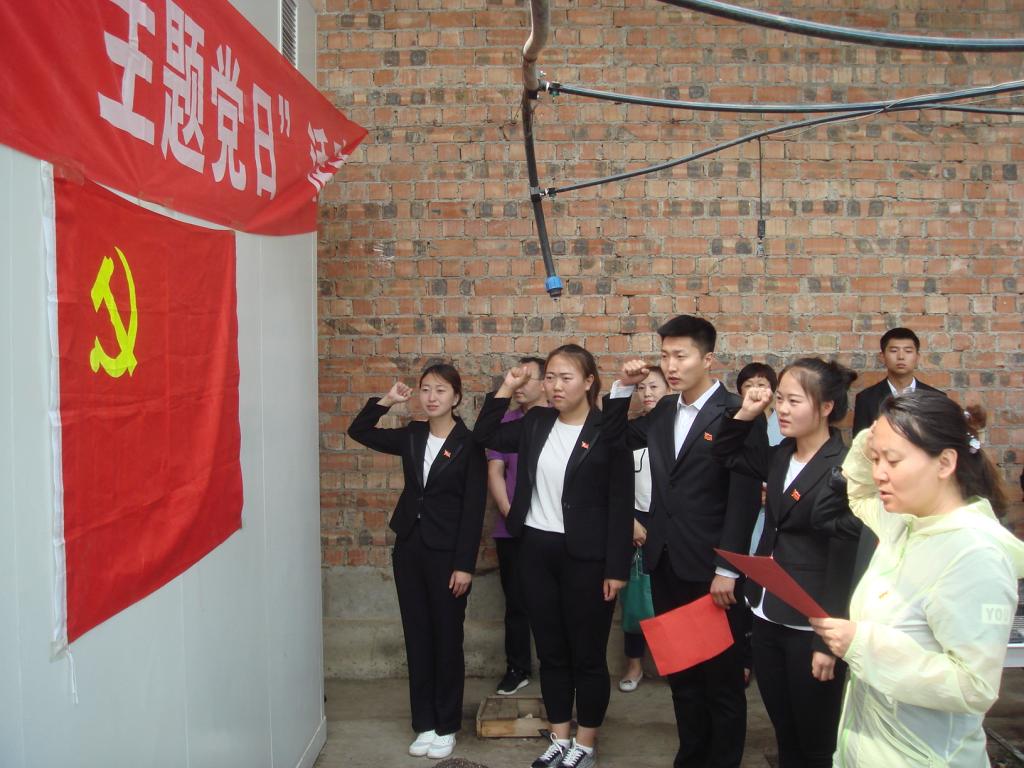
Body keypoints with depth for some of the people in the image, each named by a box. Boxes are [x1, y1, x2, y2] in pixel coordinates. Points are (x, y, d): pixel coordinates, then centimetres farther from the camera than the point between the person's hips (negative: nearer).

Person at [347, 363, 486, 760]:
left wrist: (465, 564, -14)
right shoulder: (412, 435, 5)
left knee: (447, 639, 7)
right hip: (409, 548, 5)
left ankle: (446, 726, 22)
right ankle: (424, 723, 24)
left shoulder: (469, 443, -10)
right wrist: (388, 400, 0)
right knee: (417, 638, 12)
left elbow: (474, 508, -11)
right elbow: (359, 431, 12)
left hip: (447, 553, -5)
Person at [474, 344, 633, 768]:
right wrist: (506, 388, 4)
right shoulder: (536, 422, 6)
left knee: (587, 655, 7)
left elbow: (621, 504, -10)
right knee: (550, 651, 15)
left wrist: (616, 567, -13)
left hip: (585, 557, -5)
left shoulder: (608, 430, -10)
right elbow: (484, 435, 14)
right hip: (536, 550, 5)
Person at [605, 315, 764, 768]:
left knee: (722, 678, 9)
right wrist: (623, 388, 6)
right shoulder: (662, 413, 8)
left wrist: (727, 570, -16)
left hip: (710, 569, -6)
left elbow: (744, 499, -13)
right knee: (681, 673, 17)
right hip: (666, 563, 6)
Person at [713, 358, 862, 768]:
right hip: (767, 616, 7)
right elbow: (724, 455, 20)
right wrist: (744, 415, 2)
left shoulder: (845, 470, -17)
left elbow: (845, 563, -17)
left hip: (811, 627, -6)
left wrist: (828, 640, -16)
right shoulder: (780, 456, 4)